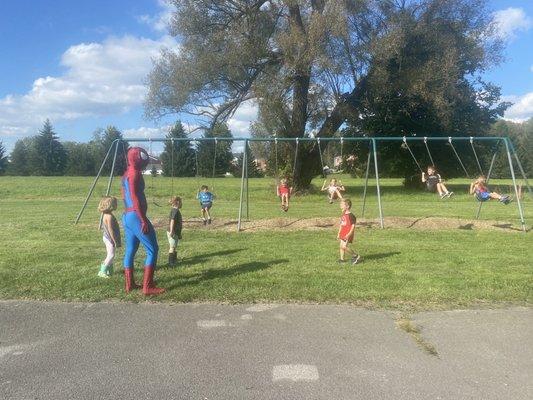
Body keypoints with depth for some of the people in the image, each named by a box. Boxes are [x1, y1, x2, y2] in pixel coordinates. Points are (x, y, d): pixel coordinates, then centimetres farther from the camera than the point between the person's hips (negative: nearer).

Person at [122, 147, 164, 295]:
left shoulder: (126, 174, 16)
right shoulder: (134, 174, -13)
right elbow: (135, 198, -21)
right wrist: (144, 220, -23)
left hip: (127, 216, 10)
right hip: (136, 216, -10)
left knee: (130, 250, 13)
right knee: (152, 250, -5)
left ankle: (129, 284, 19)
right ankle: (147, 287, -5)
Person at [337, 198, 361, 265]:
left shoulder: (350, 216, -15)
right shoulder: (343, 215, 11)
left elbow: (353, 226, -17)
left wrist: (349, 234, -24)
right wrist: (339, 233, 20)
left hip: (347, 235, -9)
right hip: (343, 234, 9)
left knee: (344, 246, -14)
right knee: (341, 246, 8)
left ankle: (356, 256, 0)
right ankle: (342, 259, 18)